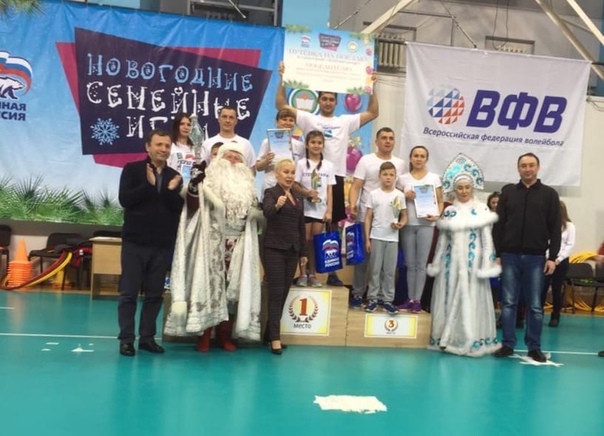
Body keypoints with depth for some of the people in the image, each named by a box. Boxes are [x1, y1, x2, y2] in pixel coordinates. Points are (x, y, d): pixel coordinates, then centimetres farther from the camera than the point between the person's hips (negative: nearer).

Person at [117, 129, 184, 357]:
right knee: (129, 292, 2)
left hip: (163, 244, 3)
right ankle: (126, 338, 11)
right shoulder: (132, 169, 1)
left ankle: (147, 337, 18)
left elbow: (180, 208, 1)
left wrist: (171, 190, -15)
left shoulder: (175, 176, 9)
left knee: (155, 294, 8)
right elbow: (124, 199, -11)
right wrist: (149, 184, -17)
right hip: (135, 242, -3)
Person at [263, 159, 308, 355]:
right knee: (276, 293, -7)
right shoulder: (271, 192, -4)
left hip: (292, 250, 6)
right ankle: (275, 339, -4)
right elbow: (267, 212, -25)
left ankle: (269, 334, 17)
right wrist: (277, 205, -46)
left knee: (284, 294, 7)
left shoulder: (298, 198, 15)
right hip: (274, 249, -6)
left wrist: (303, 252, 16)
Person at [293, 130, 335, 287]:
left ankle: (313, 274, 15)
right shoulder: (301, 163, 0)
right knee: (304, 241, 1)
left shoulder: (328, 165, 6)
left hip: (320, 209, 2)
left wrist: (329, 210, -2)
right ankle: (303, 274, 8)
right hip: (305, 208, -2)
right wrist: (307, 193, -21)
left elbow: (329, 190, 5)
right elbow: (295, 186, -3)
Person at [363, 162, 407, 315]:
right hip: (376, 237, -1)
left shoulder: (399, 195, 3)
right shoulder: (374, 194, 1)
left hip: (392, 237, 1)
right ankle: (372, 298, 12)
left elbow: (404, 216, 8)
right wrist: (367, 239, -2)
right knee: (375, 269, 4)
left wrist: (400, 224, -15)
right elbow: (368, 217, 2)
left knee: (390, 270, 5)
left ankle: (388, 300, 13)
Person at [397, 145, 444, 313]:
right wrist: (405, 196, -8)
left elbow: (440, 201, 7)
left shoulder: (434, 178, 6)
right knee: (410, 264, 5)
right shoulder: (403, 178, 7)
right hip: (408, 224, 1)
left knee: (421, 264, 0)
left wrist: (437, 215, -10)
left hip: (425, 224, -1)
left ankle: (418, 300, 5)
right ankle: (410, 298, 12)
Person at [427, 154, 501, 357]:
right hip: (452, 261, 2)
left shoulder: (482, 209, 0)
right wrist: (436, 264, 10)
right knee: (450, 298, 6)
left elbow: (487, 238, -2)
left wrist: (487, 264, -7)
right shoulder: (448, 211, 7)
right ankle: (447, 338, 13)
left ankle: (472, 340, 7)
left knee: (472, 299, 0)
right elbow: (442, 239, 11)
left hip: (473, 261, -2)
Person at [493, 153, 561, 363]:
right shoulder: (508, 193, 8)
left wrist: (552, 257, -4)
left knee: (535, 306, 5)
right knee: (508, 303, 4)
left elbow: (555, 228, 3)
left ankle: (534, 347, 14)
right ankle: (508, 344, 12)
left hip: (536, 258, -1)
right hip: (510, 256, 1)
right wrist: (498, 254, 1)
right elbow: (498, 225, 7)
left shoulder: (549, 194, 5)